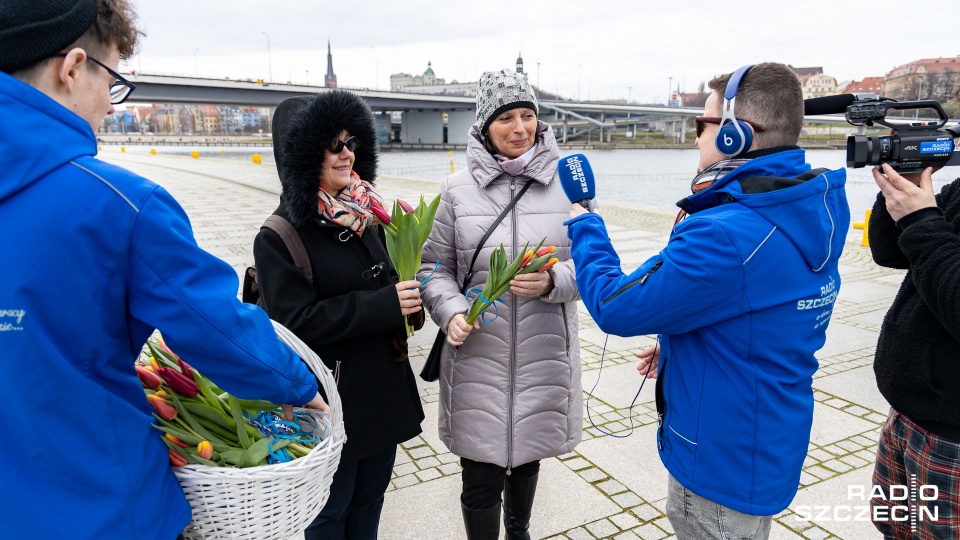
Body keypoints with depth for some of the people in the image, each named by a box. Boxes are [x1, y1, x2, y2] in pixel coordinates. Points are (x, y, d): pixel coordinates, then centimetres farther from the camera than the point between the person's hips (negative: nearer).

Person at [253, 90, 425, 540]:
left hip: (385, 386, 6)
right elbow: (294, 321, -21)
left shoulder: (366, 214, 3)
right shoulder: (279, 236, -15)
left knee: (370, 497, 22)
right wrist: (384, 305, -24)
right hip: (332, 399, -6)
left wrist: (408, 298, -6)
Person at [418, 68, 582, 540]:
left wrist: (552, 281, -20)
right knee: (481, 480, 4)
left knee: (527, 457, 23)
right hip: (478, 356, -1)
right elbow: (435, 266, 3)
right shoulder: (458, 189, -1)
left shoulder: (565, 184, -1)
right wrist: (452, 312, -15)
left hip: (544, 354, 2)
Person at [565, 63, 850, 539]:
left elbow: (615, 307, -23)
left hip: (723, 466, -9)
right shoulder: (813, 211, -1)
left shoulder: (726, 235, -33)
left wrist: (584, 226, -8)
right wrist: (675, 345, 10)